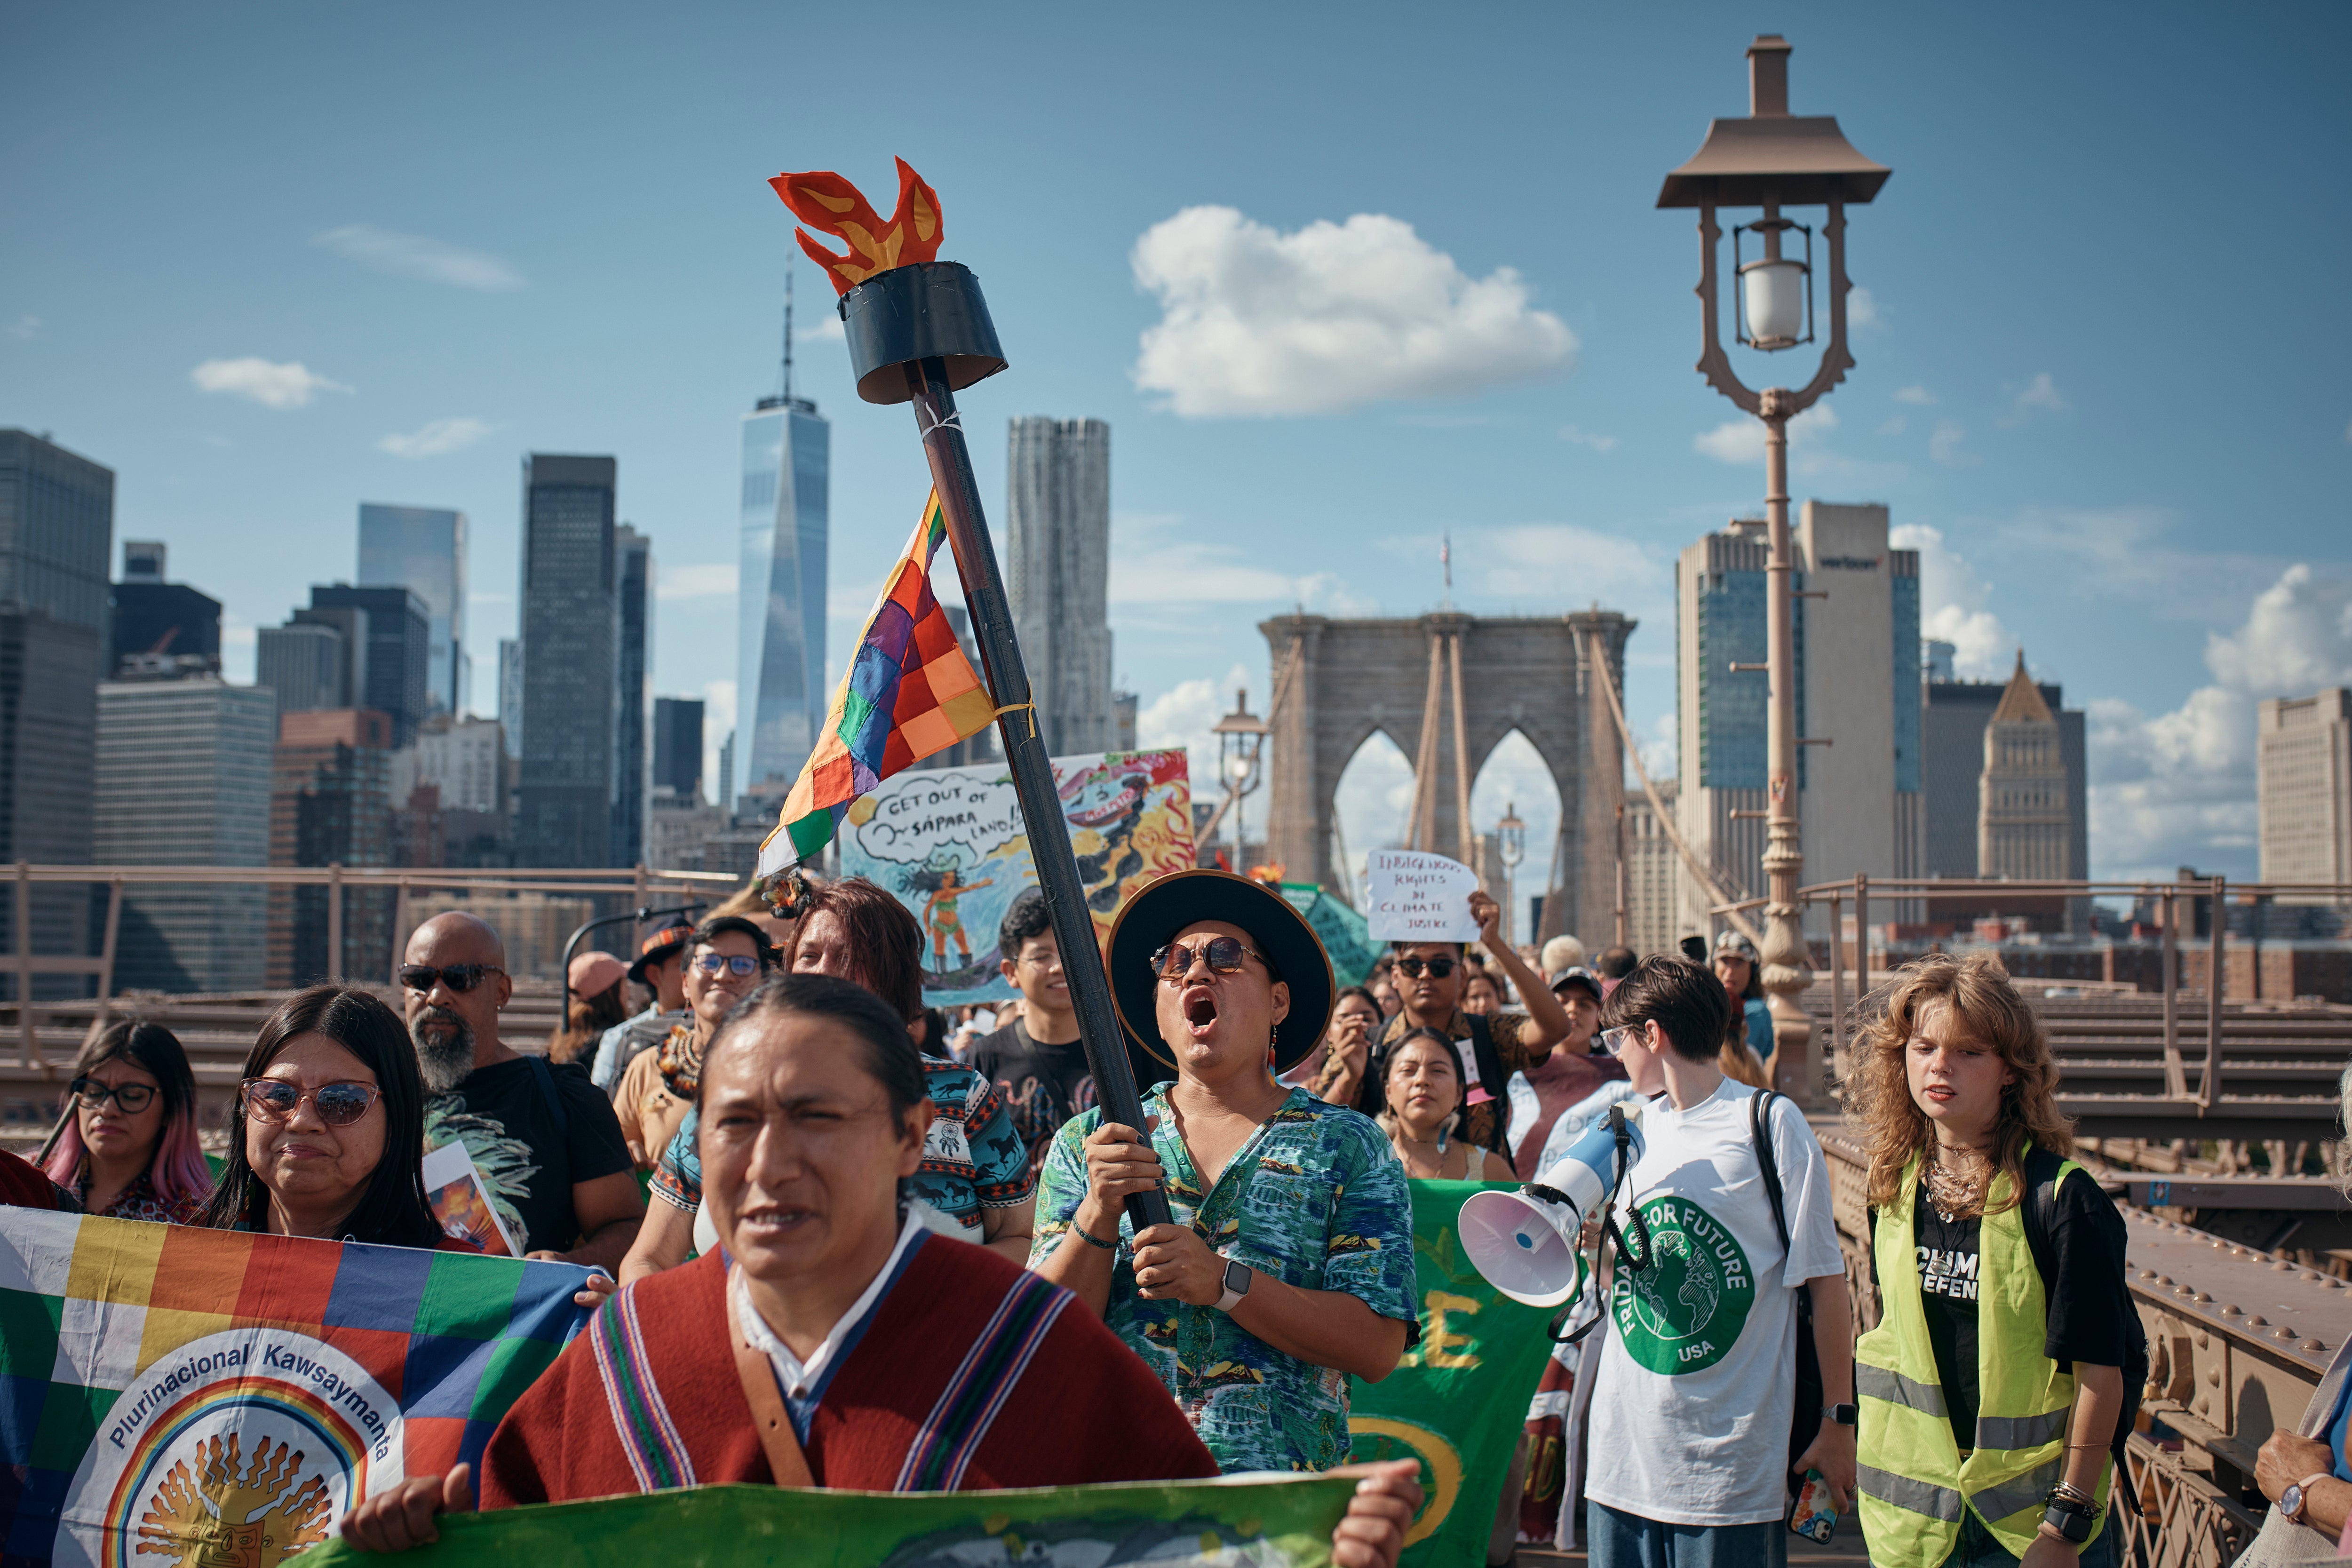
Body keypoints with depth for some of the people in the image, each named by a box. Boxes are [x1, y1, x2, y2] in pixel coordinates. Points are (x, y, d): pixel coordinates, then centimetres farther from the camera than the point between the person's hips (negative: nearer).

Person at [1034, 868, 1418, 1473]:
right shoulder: (1086, 1143, 11)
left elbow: (1377, 1348, -3)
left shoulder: (1346, 1146, 7)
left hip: (1278, 1489, -1)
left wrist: (1224, 1281, -14)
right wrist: (1099, 1214, -12)